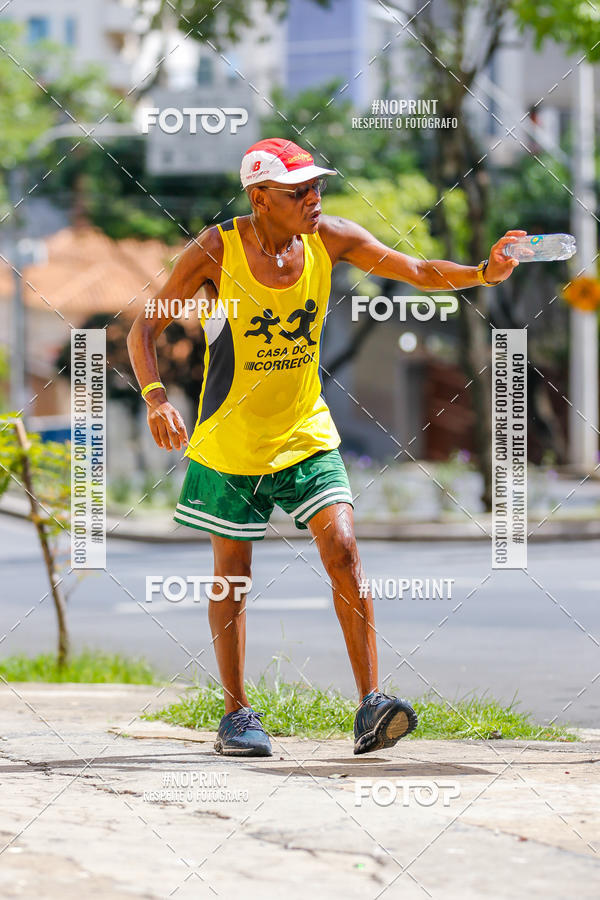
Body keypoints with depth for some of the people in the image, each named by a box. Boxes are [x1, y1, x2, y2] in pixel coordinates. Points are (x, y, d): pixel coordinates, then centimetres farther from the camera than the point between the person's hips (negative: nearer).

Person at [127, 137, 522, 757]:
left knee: (343, 552, -13)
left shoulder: (328, 238, -7)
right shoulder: (216, 252, -16)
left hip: (307, 434, 2)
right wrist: (156, 397, -28)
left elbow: (417, 272, -6)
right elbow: (143, 330, -12)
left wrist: (483, 273, -24)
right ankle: (236, 714, 19)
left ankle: (370, 706, -13)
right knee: (232, 575, 6)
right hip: (232, 441, -2)